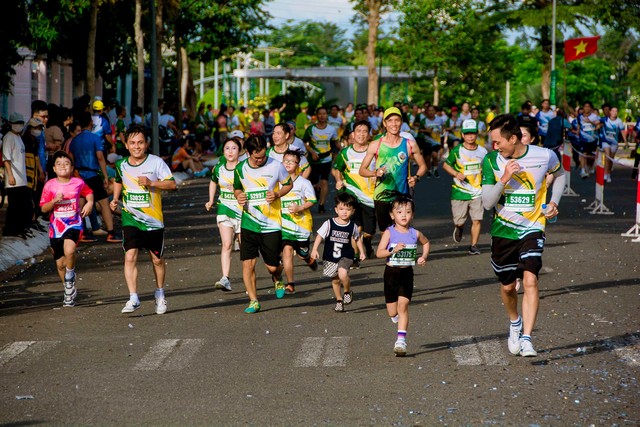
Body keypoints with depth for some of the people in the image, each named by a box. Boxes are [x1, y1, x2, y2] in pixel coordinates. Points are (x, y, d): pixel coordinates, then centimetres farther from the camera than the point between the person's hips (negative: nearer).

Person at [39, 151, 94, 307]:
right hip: (56, 227, 2)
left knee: (69, 251, -30)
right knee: (60, 263, 9)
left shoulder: (78, 183, -2)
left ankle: (70, 279, -2)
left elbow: (88, 192, 18)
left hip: (73, 224, -2)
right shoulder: (50, 185, -3)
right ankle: (69, 292, 30)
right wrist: (54, 200, -18)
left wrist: (90, 203, -2)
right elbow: (43, 208, -1)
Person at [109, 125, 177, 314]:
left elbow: (172, 184, -10)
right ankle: (133, 298, -17)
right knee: (130, 257, -16)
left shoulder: (156, 162, -7)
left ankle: (160, 295, 33)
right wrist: (115, 199, 10)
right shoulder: (121, 165, 3)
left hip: (153, 220, -1)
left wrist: (151, 183, -23)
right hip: (130, 220, 1)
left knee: (157, 260, 11)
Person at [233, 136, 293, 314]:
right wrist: (239, 196, -6)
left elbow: (288, 184, 7)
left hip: (271, 224, -2)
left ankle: (277, 280, 38)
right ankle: (253, 301, 5)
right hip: (248, 223, 2)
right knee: (248, 263, -7)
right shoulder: (240, 169, 0)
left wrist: (277, 194, -12)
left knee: (272, 266, 1)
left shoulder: (276, 166, -6)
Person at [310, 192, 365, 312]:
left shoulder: (353, 226, -3)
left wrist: (362, 252, 13)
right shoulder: (329, 224, -9)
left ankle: (348, 291, 2)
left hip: (346, 257, -1)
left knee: (343, 274, -27)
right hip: (330, 258, 1)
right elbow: (320, 235, -9)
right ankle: (339, 300, 34)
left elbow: (357, 239, 14)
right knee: (335, 280, 12)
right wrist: (314, 249, -18)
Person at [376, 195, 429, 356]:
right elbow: (379, 252, -13)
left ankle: (401, 340, -12)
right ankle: (396, 316, 43)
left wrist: (424, 256, 6)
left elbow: (426, 242, 22)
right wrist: (393, 250, -28)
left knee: (403, 305, -12)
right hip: (391, 272, 0)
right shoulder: (389, 233, -7)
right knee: (392, 312, 6)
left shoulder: (415, 234, 0)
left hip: (407, 273, 0)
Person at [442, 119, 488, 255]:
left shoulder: (482, 151, 6)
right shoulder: (457, 151, -4)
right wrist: (456, 174, -13)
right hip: (459, 192, -2)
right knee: (459, 221, 2)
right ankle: (459, 228, 39)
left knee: (477, 219, -8)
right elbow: (446, 164, 3)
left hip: (477, 193, 2)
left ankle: (474, 246, 4)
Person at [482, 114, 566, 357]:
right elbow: (487, 203, -11)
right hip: (503, 230, 2)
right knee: (507, 287, 12)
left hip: (532, 229, -2)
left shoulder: (544, 156, -8)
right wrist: (504, 179, -25)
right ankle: (515, 323, 42)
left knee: (530, 280, -19)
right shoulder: (491, 161, -8)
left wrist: (554, 202, 3)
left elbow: (559, 174, 17)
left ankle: (526, 339, -19)